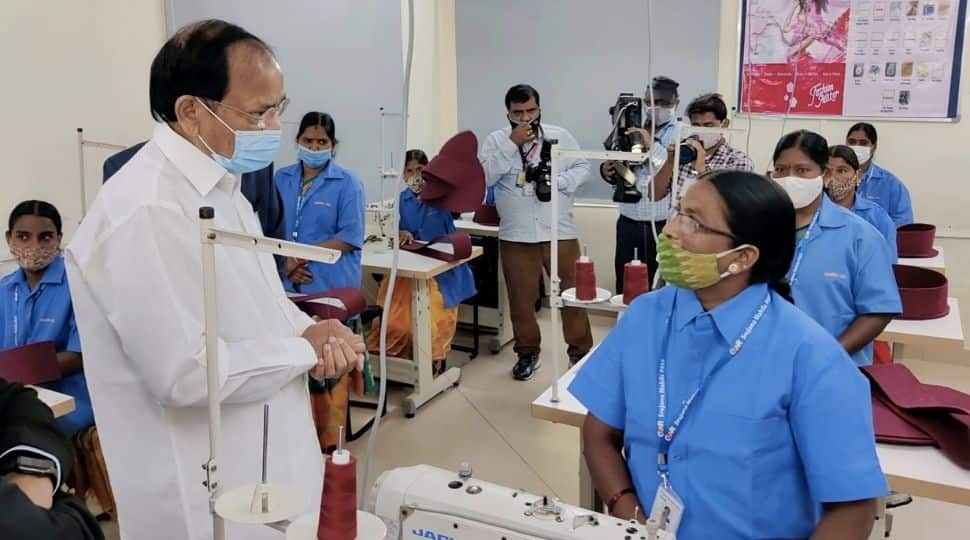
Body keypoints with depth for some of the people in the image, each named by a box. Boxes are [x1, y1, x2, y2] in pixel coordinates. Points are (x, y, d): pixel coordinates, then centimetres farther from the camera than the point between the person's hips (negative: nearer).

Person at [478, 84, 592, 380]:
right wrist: (512, 144, -16)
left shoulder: (560, 136, 4)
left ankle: (581, 353, 19)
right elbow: (484, 177, -12)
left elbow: (582, 167, 5)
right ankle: (528, 353, 26)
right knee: (521, 298, 9)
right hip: (516, 235, 0)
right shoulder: (496, 140, 1)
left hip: (560, 232, 0)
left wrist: (558, 181, -14)